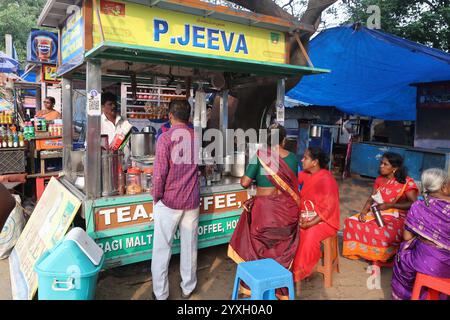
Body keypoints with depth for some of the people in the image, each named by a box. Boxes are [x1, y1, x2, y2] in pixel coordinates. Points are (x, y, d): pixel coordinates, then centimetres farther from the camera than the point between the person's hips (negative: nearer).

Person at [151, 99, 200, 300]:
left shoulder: (166, 137, -12)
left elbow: (160, 172, -14)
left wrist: (156, 197, -2)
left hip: (169, 201, -4)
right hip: (191, 201, 4)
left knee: (162, 248, 8)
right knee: (189, 245, 15)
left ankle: (160, 293, 17)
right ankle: (188, 288, 29)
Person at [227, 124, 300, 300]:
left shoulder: (260, 155, -11)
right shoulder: (293, 158, -1)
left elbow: (244, 183, -11)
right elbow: (293, 183, 9)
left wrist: (250, 179, 10)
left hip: (265, 208, -3)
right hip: (287, 209, 3)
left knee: (256, 246, 15)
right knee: (283, 248, 16)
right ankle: (282, 289, 31)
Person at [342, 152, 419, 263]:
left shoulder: (407, 182, -10)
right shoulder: (380, 179, 8)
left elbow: (414, 204, -17)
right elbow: (371, 199, 8)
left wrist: (390, 205, -21)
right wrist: (363, 211, -10)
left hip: (396, 218, -6)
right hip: (377, 214, 6)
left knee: (383, 234, -36)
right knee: (351, 222, -15)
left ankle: (379, 258, -8)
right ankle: (360, 250, 0)